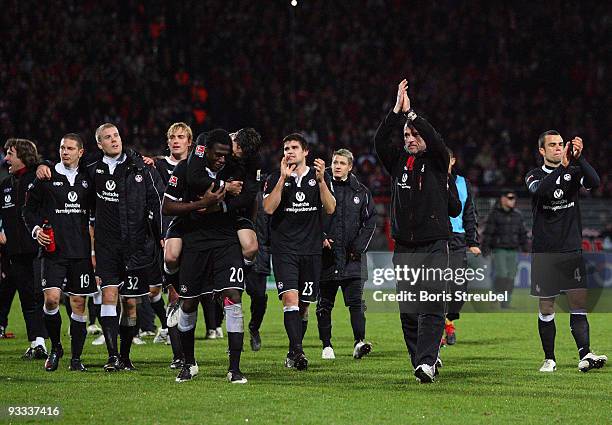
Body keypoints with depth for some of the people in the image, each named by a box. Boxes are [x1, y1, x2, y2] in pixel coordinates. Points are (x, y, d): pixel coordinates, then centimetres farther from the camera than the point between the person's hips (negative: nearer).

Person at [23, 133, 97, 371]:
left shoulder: (87, 179, 8)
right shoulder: (47, 177, 2)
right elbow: (29, 209, 8)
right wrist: (35, 230, -7)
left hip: (81, 251, 2)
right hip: (53, 249, -2)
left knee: (78, 303, 2)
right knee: (51, 298, -15)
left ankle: (76, 358, 10)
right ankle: (55, 347, 7)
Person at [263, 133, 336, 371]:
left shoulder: (320, 176, 8)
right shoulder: (276, 178, 4)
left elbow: (330, 209, -1)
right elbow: (268, 208, -9)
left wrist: (321, 180, -13)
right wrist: (283, 178, -14)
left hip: (311, 249, 2)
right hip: (284, 248, -2)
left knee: (304, 305, 7)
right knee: (290, 298, -19)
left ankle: (293, 354, 20)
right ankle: (297, 351, -25)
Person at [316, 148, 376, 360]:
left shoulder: (361, 192, 9)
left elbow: (370, 222, 10)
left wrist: (359, 247, 0)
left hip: (351, 257, 0)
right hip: (326, 255, 0)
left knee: (356, 302, -11)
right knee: (324, 304, 5)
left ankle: (359, 342, -18)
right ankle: (326, 345, 13)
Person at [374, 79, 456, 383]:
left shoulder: (436, 161, 3)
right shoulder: (398, 161, 11)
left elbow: (436, 141, -16)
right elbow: (380, 141, -4)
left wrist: (411, 113, -17)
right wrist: (397, 111, -13)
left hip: (434, 246, -4)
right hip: (404, 247, 4)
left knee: (431, 306, -12)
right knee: (408, 309, 3)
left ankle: (427, 361, -20)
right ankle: (421, 361, 9)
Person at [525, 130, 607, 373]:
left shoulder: (573, 172, 8)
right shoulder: (535, 176, 3)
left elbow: (594, 182, -13)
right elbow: (540, 190, -20)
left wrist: (579, 158, -28)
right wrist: (562, 166, -31)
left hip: (572, 250, 1)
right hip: (544, 252, -1)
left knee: (579, 303, -9)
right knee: (546, 308, 3)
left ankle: (585, 355, -17)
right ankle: (549, 359, 12)